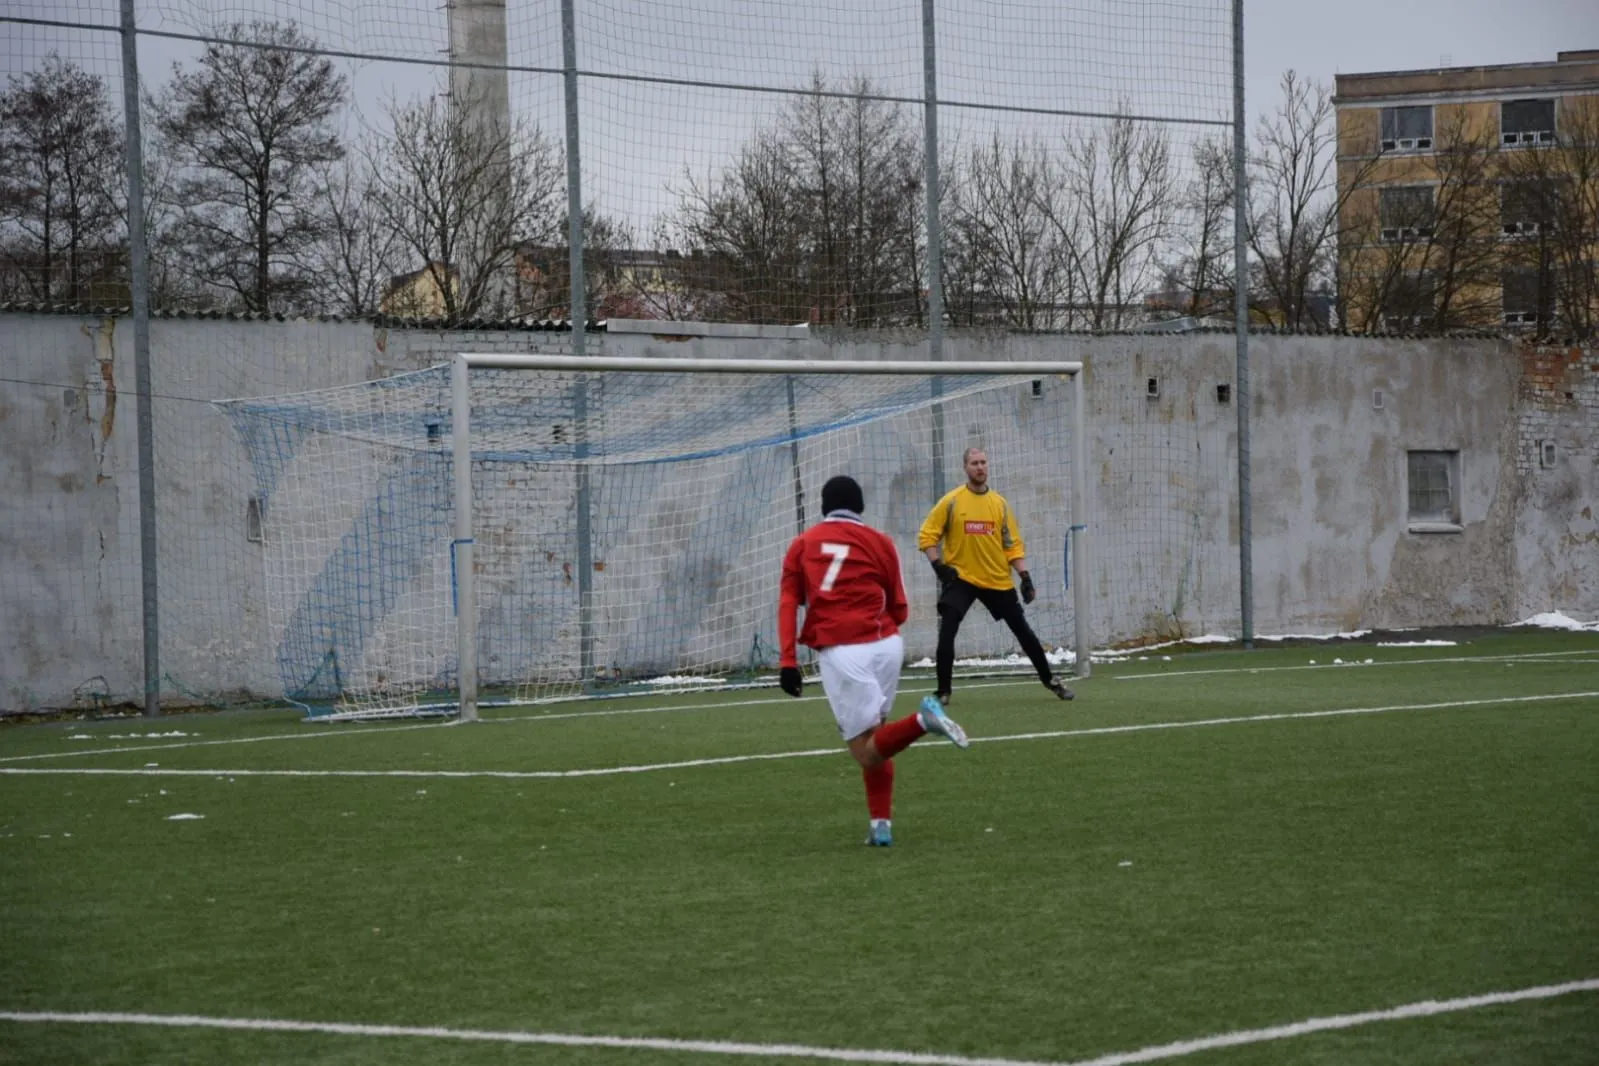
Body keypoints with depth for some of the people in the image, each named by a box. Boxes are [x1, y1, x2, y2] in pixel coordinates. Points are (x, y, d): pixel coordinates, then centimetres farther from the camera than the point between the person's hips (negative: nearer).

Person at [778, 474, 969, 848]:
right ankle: (881, 824, 9)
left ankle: (921, 721, -30)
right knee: (872, 742, 19)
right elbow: (900, 611, 11)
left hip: (840, 652, -2)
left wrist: (788, 660, -1)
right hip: (886, 645, 2)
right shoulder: (879, 542, 11)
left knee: (867, 753, -4)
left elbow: (788, 603, 3)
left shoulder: (802, 544, 14)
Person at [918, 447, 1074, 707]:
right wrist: (940, 567, -12)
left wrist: (1024, 576, -2)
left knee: (1023, 630, 9)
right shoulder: (951, 502, -5)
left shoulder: (999, 503, 4)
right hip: (960, 578, -3)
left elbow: (1013, 543, 7)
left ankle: (1049, 680, 24)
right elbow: (927, 536, -2)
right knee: (947, 632, -16)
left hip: (998, 580, 3)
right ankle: (943, 692, -5)